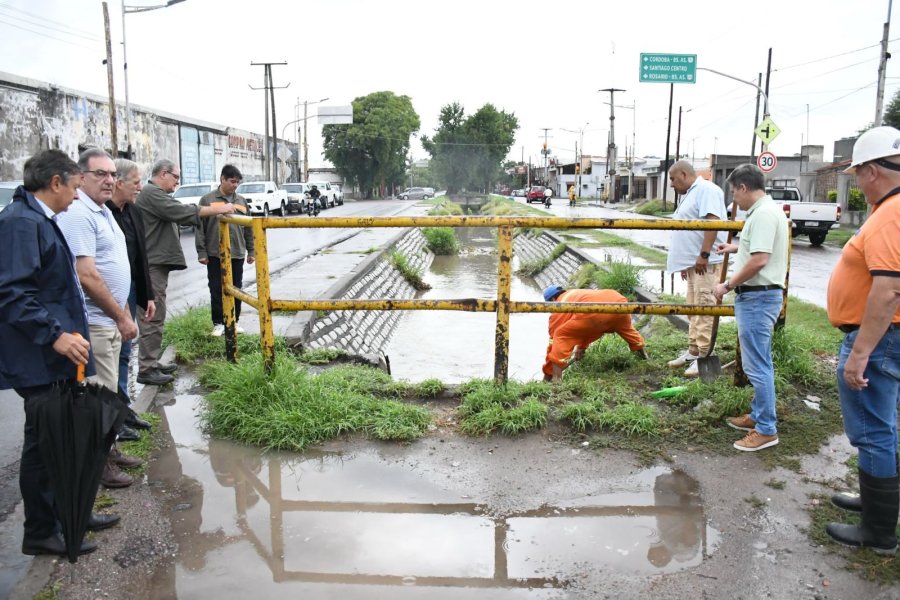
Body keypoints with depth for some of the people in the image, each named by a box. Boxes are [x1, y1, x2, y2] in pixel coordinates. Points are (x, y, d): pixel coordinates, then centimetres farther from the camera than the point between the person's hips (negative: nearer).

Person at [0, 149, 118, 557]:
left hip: (57, 356, 10)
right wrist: (55, 335, -27)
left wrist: (66, 332, 23)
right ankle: (41, 532, 16)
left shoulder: (39, 219, 15)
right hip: (40, 359, -10)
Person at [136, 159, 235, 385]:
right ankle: (146, 370, -5)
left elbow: (176, 216, 20)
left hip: (156, 264, 11)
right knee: (153, 317, -9)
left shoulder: (155, 194, 24)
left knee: (155, 317, 14)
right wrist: (217, 209, -16)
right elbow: (180, 211, -20)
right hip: (152, 266, -11)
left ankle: (151, 362, 22)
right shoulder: (151, 193, -11)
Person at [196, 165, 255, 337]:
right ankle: (218, 323, 12)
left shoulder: (241, 201, 11)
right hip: (215, 254, -3)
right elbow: (200, 227, -3)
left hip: (237, 254, 4)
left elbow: (248, 228, 15)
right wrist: (201, 252, -7)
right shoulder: (208, 200, -2)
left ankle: (234, 321, 21)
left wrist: (251, 251, 12)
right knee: (217, 290, 3)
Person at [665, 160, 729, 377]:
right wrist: (687, 261, 23)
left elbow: (713, 221, -22)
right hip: (693, 262, 10)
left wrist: (703, 255, -25)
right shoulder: (690, 194, 21)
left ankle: (704, 356, -4)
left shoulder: (705, 189, -11)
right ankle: (693, 351, 22)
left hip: (705, 262, -10)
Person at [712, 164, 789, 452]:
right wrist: (737, 247, 42)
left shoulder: (763, 214, -19)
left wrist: (727, 285, -18)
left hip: (757, 297, -11)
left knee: (757, 365, -5)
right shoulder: (768, 210, 15)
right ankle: (758, 415, 30)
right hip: (759, 296, 11)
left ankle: (766, 430, 3)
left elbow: (759, 260, -27)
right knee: (759, 362, 19)